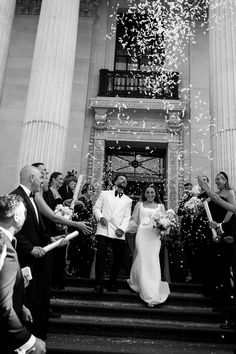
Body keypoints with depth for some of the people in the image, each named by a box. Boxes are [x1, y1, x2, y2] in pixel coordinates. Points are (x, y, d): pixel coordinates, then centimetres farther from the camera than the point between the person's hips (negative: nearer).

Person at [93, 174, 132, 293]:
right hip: (104, 230, -2)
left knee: (118, 259, 3)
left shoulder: (128, 200, 17)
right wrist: (100, 217, -11)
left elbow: (127, 217, 7)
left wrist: (122, 228, -9)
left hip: (118, 233, 2)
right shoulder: (105, 194, 14)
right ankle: (99, 284, 1)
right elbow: (96, 208, 10)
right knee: (101, 256, -10)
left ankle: (112, 284, 18)